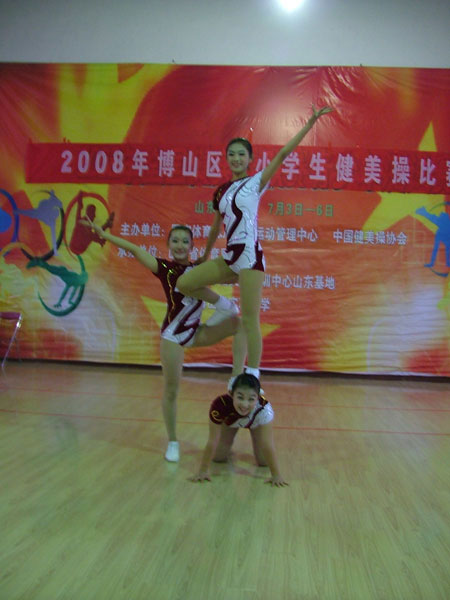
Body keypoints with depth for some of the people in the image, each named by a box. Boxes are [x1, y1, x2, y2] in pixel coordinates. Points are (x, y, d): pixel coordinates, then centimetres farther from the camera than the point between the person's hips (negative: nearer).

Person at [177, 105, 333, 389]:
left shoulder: (256, 182, 2)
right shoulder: (221, 191, 16)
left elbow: (283, 154, -7)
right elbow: (216, 226, 27)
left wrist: (310, 123, -13)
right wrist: (205, 255, 35)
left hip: (250, 257, -6)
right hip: (230, 258, 6)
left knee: (250, 320, -8)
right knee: (184, 283, 3)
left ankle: (252, 376, -2)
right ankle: (224, 306, 21)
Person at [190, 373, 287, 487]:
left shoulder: (264, 409, -44)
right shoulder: (220, 404, -43)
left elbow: (267, 446, -36)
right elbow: (212, 442, -33)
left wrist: (276, 475, -33)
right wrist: (203, 471, -29)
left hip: (255, 422, 0)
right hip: (229, 421, 1)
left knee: (263, 461, -7)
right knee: (218, 457, -5)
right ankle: (227, 447, 29)